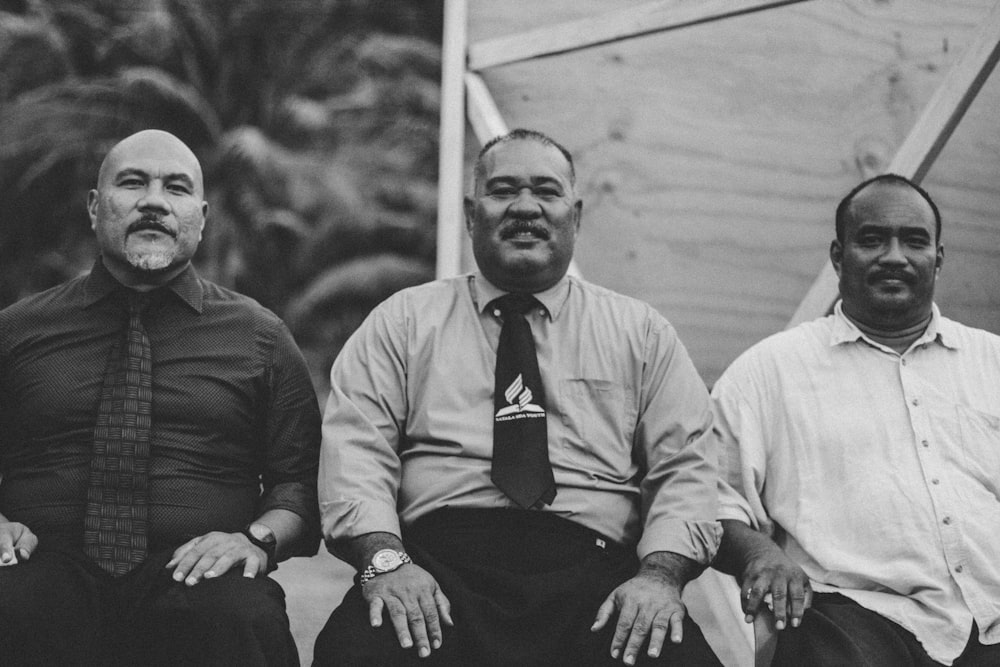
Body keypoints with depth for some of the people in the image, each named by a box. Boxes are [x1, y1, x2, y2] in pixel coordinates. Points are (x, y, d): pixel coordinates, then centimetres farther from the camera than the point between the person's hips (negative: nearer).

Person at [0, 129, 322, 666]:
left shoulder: (259, 336, 15)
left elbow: (300, 482, 12)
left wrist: (259, 538, -9)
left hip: (194, 572, 1)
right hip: (46, 570, 0)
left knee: (242, 617, -35)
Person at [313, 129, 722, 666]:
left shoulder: (641, 332, 19)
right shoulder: (403, 321, 16)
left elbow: (684, 467, 10)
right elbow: (355, 448, 5)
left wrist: (661, 574, -9)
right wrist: (384, 557, -14)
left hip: (592, 573, 1)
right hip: (438, 568, -1)